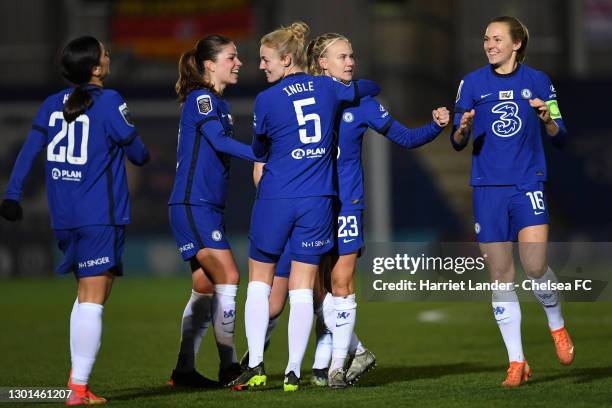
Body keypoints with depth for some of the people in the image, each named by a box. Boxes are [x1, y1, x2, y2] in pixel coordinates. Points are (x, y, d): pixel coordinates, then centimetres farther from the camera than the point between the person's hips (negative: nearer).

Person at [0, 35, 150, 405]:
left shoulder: (53, 104, 8)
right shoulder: (109, 102, -9)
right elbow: (138, 153, -2)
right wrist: (145, 155, 21)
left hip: (65, 217, 6)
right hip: (101, 216, -6)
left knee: (87, 295, 19)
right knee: (92, 300, -6)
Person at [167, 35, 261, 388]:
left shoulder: (220, 104, 18)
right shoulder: (200, 98, -10)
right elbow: (220, 140, -24)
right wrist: (262, 156, -32)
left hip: (209, 207, 10)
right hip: (192, 205, -10)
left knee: (205, 288, 10)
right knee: (228, 278, -13)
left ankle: (184, 370, 14)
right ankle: (229, 367, -9)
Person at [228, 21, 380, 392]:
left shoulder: (267, 100, -5)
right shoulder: (327, 88, 4)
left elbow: (259, 150, 10)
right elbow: (369, 88, 24)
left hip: (275, 198, -2)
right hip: (316, 200, 2)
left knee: (259, 281, 12)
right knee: (303, 289, 4)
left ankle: (256, 365, 6)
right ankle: (293, 372, 1)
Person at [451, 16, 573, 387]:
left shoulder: (538, 81, 4)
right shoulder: (472, 83, 6)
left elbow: (560, 137, 8)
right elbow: (458, 143, 7)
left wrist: (547, 120, -13)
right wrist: (462, 130, -15)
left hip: (528, 183, -1)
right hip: (488, 188, 2)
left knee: (535, 265, -16)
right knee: (500, 274, 1)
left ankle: (557, 325, 14)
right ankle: (517, 362, 7)